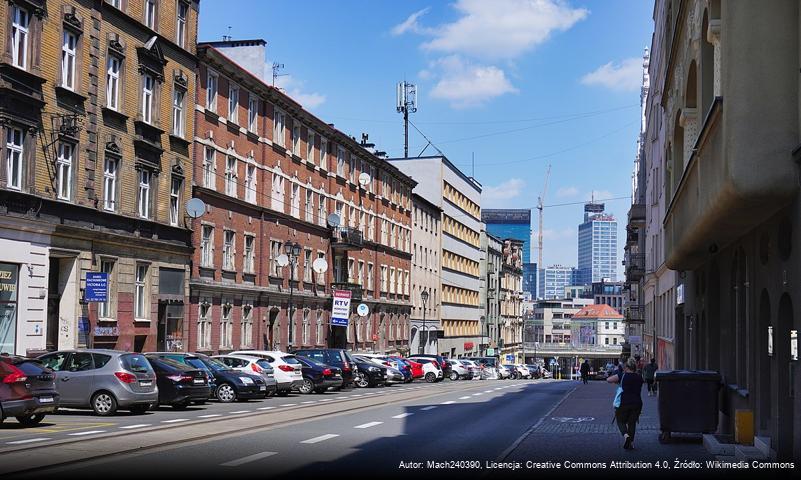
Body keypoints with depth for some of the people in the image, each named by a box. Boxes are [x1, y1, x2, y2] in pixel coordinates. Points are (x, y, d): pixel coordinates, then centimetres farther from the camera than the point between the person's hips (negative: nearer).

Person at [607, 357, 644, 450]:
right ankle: (631, 442, 10)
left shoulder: (622, 376, -7)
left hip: (624, 403, -3)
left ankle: (625, 434, -17)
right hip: (637, 403, 3)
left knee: (621, 421, 11)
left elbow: (608, 380, -5)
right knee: (632, 422, 14)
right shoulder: (639, 378, 4)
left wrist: (617, 382, 12)